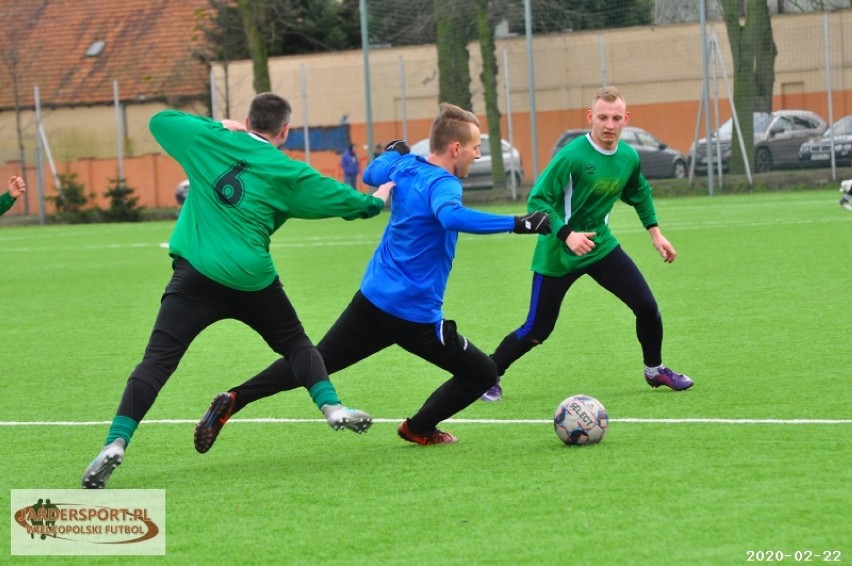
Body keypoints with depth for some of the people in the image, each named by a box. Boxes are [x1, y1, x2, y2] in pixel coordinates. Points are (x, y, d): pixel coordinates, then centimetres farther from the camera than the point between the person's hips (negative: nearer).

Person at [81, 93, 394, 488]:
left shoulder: (209, 141, 8)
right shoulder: (287, 173, 6)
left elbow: (160, 121, 21)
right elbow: (342, 200, 15)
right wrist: (375, 202, 36)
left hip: (196, 277, 0)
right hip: (252, 280, 0)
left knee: (157, 361, -5)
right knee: (295, 343, 24)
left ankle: (116, 443, -18)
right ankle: (331, 406, 8)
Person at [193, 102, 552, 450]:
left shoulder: (404, 167, 4)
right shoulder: (442, 184, -19)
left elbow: (371, 174, 27)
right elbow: (452, 217, -42)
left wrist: (392, 153, 46)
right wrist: (518, 224, -45)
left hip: (371, 300, 7)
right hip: (415, 315, -7)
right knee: (481, 375, 9)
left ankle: (234, 400, 2)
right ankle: (420, 429, 19)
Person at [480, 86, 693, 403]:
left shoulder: (629, 158, -4)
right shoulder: (572, 156, -24)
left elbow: (640, 194, 19)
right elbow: (537, 200, -26)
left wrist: (655, 233, 15)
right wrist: (567, 235, -37)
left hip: (601, 245, 5)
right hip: (558, 255, -5)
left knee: (647, 306, -3)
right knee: (537, 330, 0)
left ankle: (655, 370, 22)